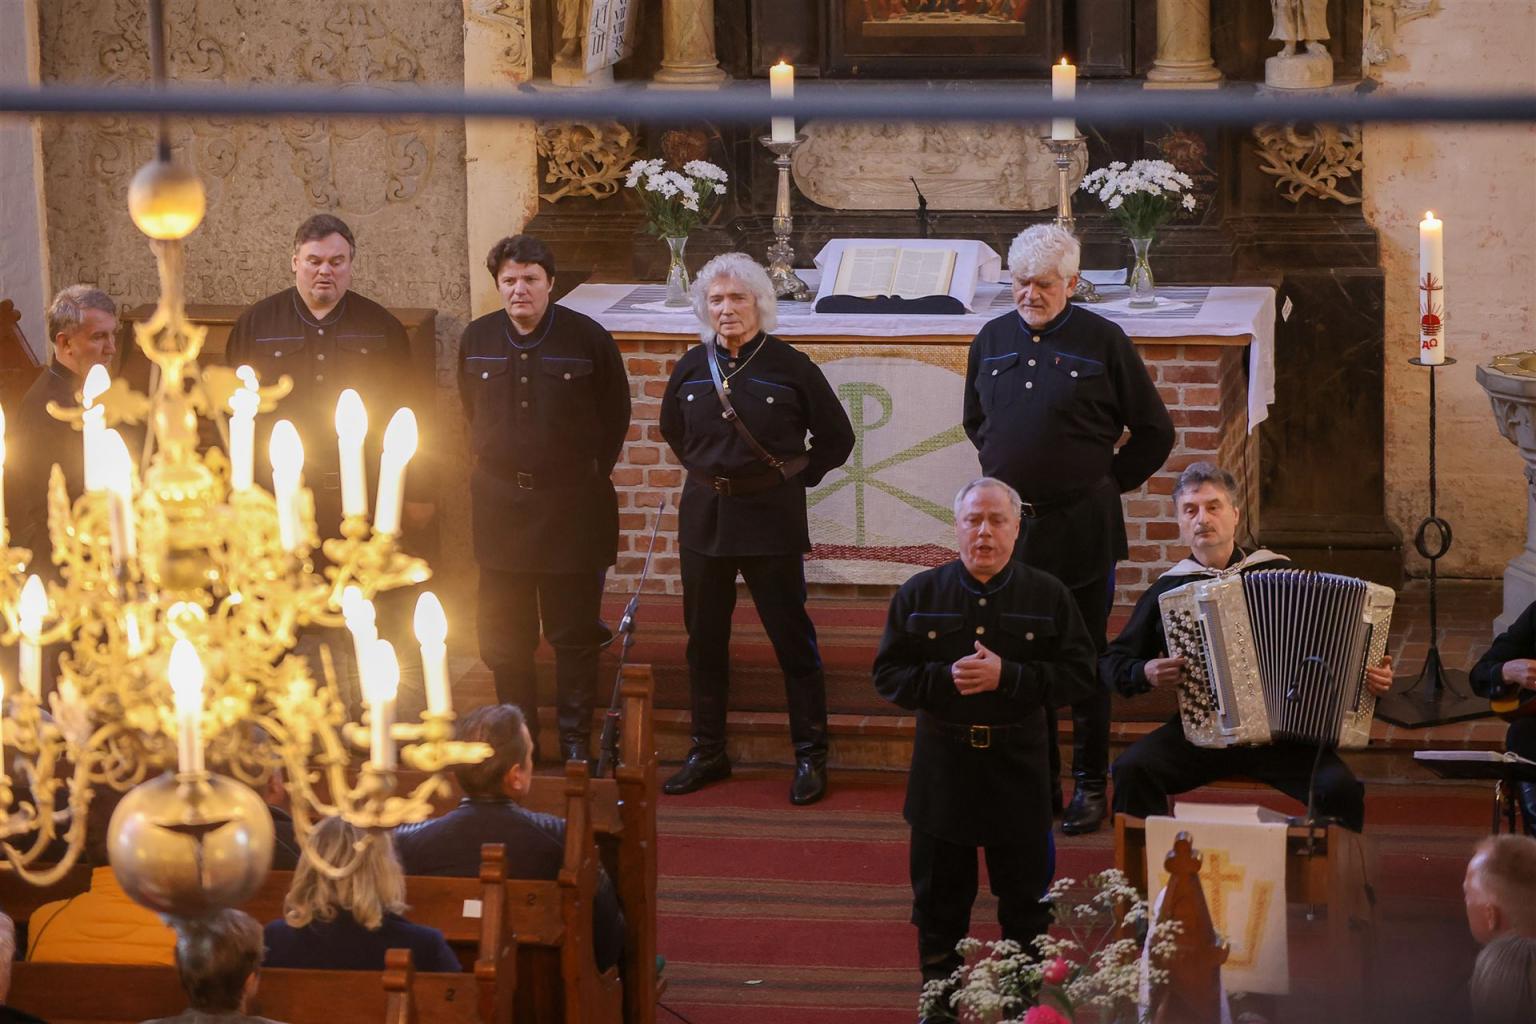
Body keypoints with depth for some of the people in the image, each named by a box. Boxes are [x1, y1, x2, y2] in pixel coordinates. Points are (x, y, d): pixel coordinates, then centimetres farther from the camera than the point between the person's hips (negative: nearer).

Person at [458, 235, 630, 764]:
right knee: (504, 635, 7)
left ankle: (576, 740, 10)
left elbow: (615, 415, 4)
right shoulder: (477, 339, 3)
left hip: (571, 505, -3)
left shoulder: (587, 337, -7)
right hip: (499, 501, 3)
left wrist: (588, 475, 5)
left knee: (573, 634, 3)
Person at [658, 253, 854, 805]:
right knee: (704, 640, 9)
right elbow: (672, 429, 24)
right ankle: (707, 753, 19)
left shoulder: (790, 366, -7)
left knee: (792, 639, -2)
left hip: (771, 517, -4)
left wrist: (797, 475, 2)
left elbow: (836, 438, 3)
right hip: (704, 516, 4)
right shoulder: (693, 367, 4)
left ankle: (811, 757, 5)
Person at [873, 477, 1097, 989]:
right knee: (940, 889, 10)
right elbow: (888, 674, -1)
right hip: (943, 764, 1)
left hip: (1018, 762, -1)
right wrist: (945, 679, -18)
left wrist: (1008, 676, -19)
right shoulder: (919, 595, 1)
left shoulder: (1048, 596, -2)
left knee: (1024, 890, 9)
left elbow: (1079, 675, -7)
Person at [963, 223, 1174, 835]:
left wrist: (1109, 483, 2)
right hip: (1008, 528, 4)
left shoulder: (1103, 341, -5)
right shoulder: (992, 341, 7)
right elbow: (975, 422, 25)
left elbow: (1154, 432, 2)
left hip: (1080, 530, -4)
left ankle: (1090, 785, 12)